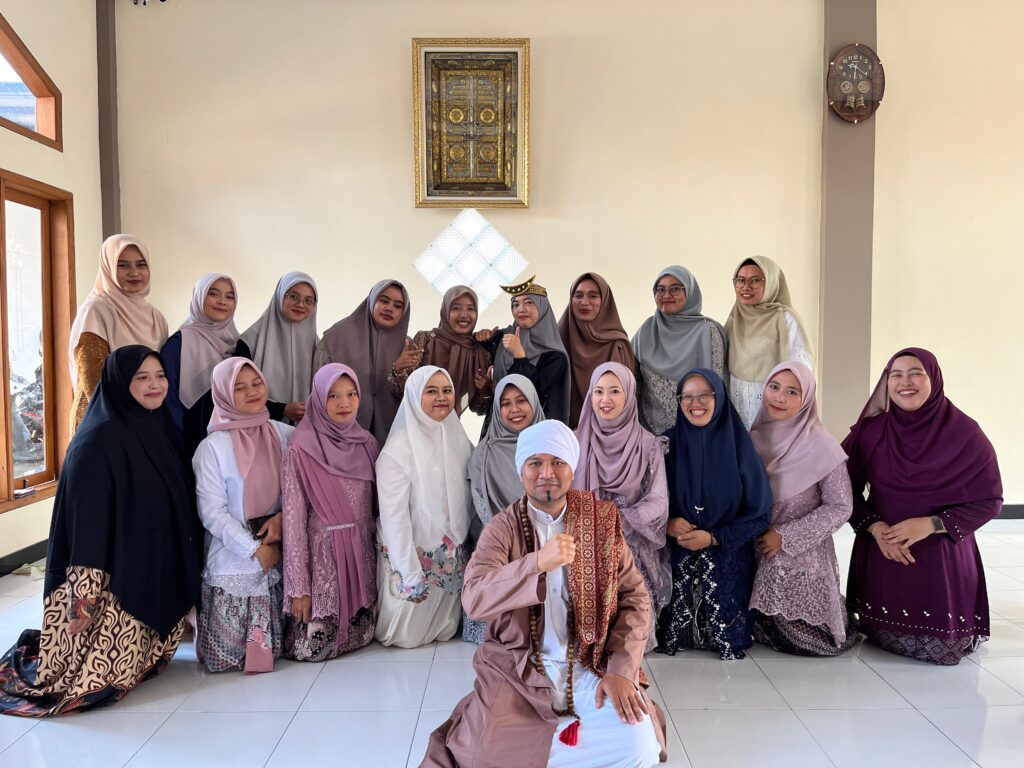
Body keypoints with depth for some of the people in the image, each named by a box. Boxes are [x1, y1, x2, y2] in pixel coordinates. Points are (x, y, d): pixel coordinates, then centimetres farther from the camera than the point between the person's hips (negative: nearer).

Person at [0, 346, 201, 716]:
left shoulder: (160, 429, 6)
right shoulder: (98, 442, -18)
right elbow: (86, 521, -20)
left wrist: (184, 574, 16)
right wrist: (85, 597, -21)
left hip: (156, 575, 8)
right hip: (113, 580, -7)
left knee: (133, 667, 16)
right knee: (103, 678, 0)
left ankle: (45, 648, 40)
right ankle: (36, 653, 29)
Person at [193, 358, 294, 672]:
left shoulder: (285, 435, 3)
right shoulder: (213, 446, -8)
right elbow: (212, 512, -10)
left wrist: (283, 516, -13)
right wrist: (255, 549, -12)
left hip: (279, 558, 3)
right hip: (232, 563, -3)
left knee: (272, 648, 7)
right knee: (229, 654, 4)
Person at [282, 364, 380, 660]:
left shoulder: (367, 443, 3)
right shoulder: (301, 451, -13)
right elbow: (294, 520, -12)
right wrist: (298, 587, -13)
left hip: (362, 554, 5)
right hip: (322, 555, -4)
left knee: (363, 634, 6)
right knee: (312, 646, 0)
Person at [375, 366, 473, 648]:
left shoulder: (458, 438, 0)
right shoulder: (399, 449, -19)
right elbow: (394, 516, -19)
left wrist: (462, 547, 5)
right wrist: (410, 573, -19)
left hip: (452, 557, 5)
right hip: (413, 553, -5)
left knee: (445, 630, 16)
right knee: (409, 635, 11)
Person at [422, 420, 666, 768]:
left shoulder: (602, 521, -2)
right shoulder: (502, 528, -7)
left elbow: (634, 598, -1)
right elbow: (475, 599, -22)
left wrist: (621, 669, -13)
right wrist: (538, 562, -36)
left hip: (592, 667, 1)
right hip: (518, 668, 0)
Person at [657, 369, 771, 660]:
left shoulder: (739, 447, -6)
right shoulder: (668, 445, -2)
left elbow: (760, 514, -4)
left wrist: (714, 538, -14)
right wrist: (667, 525, -16)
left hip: (728, 560, 0)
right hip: (677, 559, 1)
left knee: (726, 636, 5)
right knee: (669, 637, 1)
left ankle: (725, 644, 32)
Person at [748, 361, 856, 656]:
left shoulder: (820, 446, -15)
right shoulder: (755, 438, 0)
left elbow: (840, 507, -13)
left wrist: (785, 537, -17)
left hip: (802, 559, -4)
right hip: (758, 556, 5)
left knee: (797, 637, 2)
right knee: (763, 628, 11)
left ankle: (840, 619, 32)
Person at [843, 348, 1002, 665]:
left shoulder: (964, 433, -10)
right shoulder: (871, 430, -4)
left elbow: (990, 500, -6)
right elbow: (849, 489, 3)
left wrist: (930, 524, -17)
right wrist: (875, 527, -14)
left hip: (943, 554, -1)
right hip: (881, 550, 2)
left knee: (942, 647, -2)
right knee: (886, 639, 4)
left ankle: (963, 631, 34)